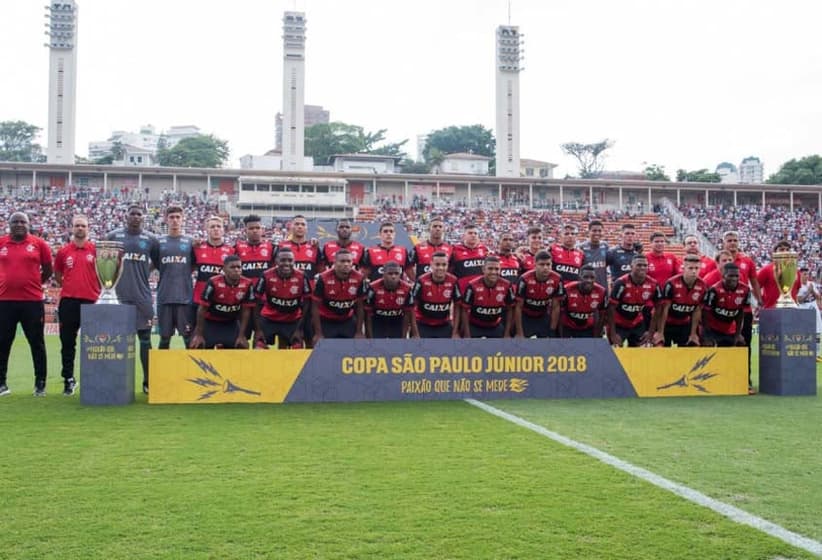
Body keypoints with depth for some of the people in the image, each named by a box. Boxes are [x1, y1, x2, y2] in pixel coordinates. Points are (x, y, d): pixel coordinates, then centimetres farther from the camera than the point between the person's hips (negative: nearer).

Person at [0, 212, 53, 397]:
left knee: (37, 343, 5)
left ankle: (40, 383, 14)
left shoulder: (39, 244, 1)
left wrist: (33, 284, 7)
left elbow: (48, 270, 9)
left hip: (32, 301, -1)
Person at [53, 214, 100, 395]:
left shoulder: (96, 250, 3)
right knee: (67, 343, 7)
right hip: (68, 302, 2)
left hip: (91, 301, -2)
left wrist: (97, 289, 3)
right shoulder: (63, 251, 9)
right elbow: (57, 275, 19)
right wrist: (69, 287, 9)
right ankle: (68, 380, 17)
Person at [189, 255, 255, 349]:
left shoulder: (247, 284, -18)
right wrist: (199, 335, -14)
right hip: (210, 321, -3)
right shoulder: (213, 282, -27)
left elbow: (246, 311, -8)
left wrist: (241, 336, -8)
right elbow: (202, 309, -18)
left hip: (231, 323, 3)